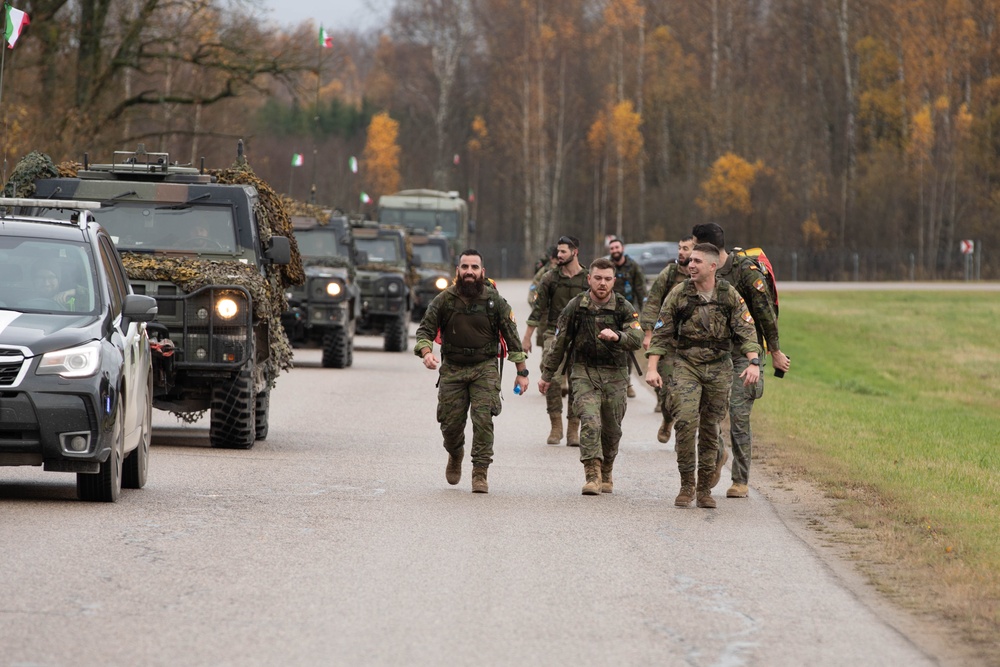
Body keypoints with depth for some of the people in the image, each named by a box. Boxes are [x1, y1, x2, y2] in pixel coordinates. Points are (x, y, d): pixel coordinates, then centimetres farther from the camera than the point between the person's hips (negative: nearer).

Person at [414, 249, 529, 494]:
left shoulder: (495, 300, -5)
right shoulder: (444, 300, -4)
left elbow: (511, 336, 0)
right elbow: (425, 329, -3)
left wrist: (522, 371, -1)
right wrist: (426, 352, -24)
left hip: (485, 368, -1)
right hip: (452, 369, 1)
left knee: (483, 419, -15)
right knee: (450, 423, 3)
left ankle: (480, 474, -8)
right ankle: (455, 456, 37)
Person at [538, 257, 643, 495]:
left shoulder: (623, 308, -4)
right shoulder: (575, 307, -1)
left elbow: (637, 338, -18)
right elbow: (559, 342, 9)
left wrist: (616, 336, -38)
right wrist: (547, 374, 13)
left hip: (614, 376, 1)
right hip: (584, 372, -1)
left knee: (611, 430, 10)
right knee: (590, 421, -20)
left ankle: (606, 475, 32)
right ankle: (592, 477, -23)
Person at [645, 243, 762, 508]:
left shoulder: (730, 295, 0)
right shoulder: (679, 294, -2)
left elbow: (745, 330, -3)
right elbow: (662, 332, 1)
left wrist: (754, 362, -18)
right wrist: (652, 367, -6)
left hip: (719, 367, 1)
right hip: (686, 365, -1)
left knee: (710, 429, 4)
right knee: (686, 421, -18)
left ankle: (704, 488, 14)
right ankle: (686, 485, -8)